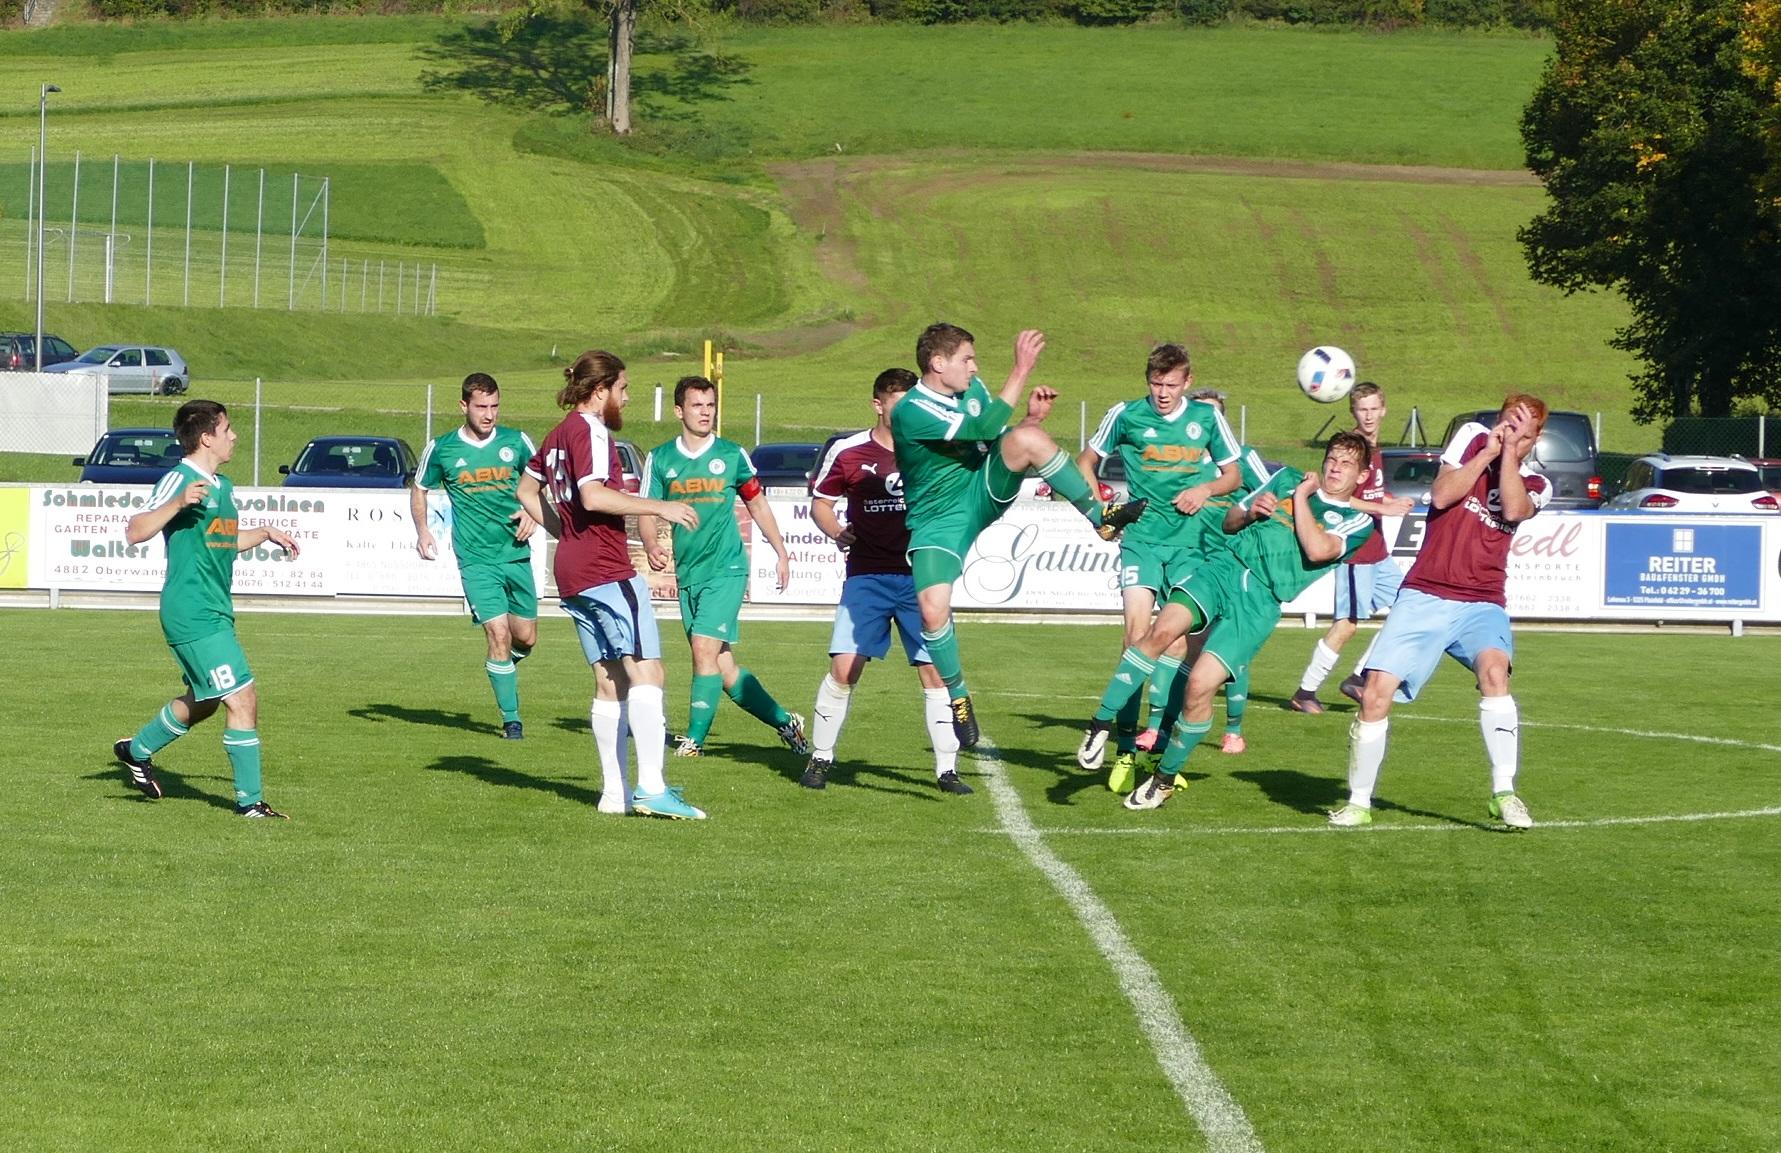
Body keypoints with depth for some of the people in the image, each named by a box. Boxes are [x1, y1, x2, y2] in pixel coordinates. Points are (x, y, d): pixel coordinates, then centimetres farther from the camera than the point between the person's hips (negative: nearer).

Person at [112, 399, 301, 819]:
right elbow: (134, 532, -21)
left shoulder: (222, 486, 15)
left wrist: (264, 532, 18)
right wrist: (178, 503, -33)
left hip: (215, 611, 10)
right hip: (193, 614, -10)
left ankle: (137, 751, 41)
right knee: (242, 698, -11)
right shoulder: (180, 480, -13)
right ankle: (250, 801, -5)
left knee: (202, 702, 22)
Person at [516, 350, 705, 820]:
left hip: (571, 570, 10)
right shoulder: (592, 431, -10)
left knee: (609, 682, 11)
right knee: (645, 671, -13)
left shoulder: (559, 434, 18)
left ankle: (614, 791, 10)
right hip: (607, 570, -10)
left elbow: (527, 491, 29)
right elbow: (593, 496, -23)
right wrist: (660, 508, -20)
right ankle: (651, 788, -21)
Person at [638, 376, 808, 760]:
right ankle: (784, 721, 18)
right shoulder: (660, 459, 5)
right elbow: (646, 513, 3)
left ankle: (695, 739, -11)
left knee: (704, 648, -17)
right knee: (723, 666, 4)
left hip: (726, 569, -3)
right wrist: (651, 545, -17)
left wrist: (781, 552, 17)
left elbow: (757, 503, 16)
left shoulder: (732, 455, 3)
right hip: (687, 574, 3)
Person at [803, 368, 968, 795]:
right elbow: (820, 502, 12)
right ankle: (820, 757, 8)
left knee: (935, 671, -3)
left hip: (922, 576, 1)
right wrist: (837, 532, -8)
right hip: (867, 575, -1)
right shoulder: (848, 452, 1)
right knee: (844, 668, -9)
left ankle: (947, 769, 5)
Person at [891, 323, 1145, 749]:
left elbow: (1002, 441, 15)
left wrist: (1032, 417, -6)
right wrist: (1021, 370, -30)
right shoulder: (911, 411, -20)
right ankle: (957, 695, -3)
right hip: (939, 521, -5)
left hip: (984, 495, 5)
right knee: (933, 609, -26)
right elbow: (983, 429, -29)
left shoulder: (972, 390, 5)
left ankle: (1100, 517, -17)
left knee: (1027, 438, -23)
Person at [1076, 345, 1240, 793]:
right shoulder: (1126, 415, 1)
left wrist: (1205, 489, -6)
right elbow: (1087, 462, 14)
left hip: (1191, 539, 1)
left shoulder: (1207, 418, 4)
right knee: (1137, 631, -15)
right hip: (1141, 536, -1)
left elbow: (1233, 474, 14)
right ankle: (1126, 749, -11)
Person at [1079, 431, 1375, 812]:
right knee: (1164, 628, -27)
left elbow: (1317, 549, -11)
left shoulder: (1357, 521, 10)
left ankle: (1165, 779, 4)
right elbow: (1229, 521, 27)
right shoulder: (1288, 479, 22)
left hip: (1261, 602, -3)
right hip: (1226, 566, 3)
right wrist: (1250, 512, 6)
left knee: (1199, 686, -17)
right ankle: (1100, 725, -21)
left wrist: (1300, 499, -1)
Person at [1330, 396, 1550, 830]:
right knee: (1376, 693, -12)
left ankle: (1504, 794, -29)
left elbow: (1513, 510, -13)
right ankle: (1359, 802, 6)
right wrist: (1487, 453, -6)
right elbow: (1442, 495, -5)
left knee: (1494, 670, -32)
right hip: (1424, 596, 0)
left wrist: (1508, 453, -6)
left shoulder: (1535, 484, 9)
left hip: (1482, 603, 0)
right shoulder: (1472, 437, 8)